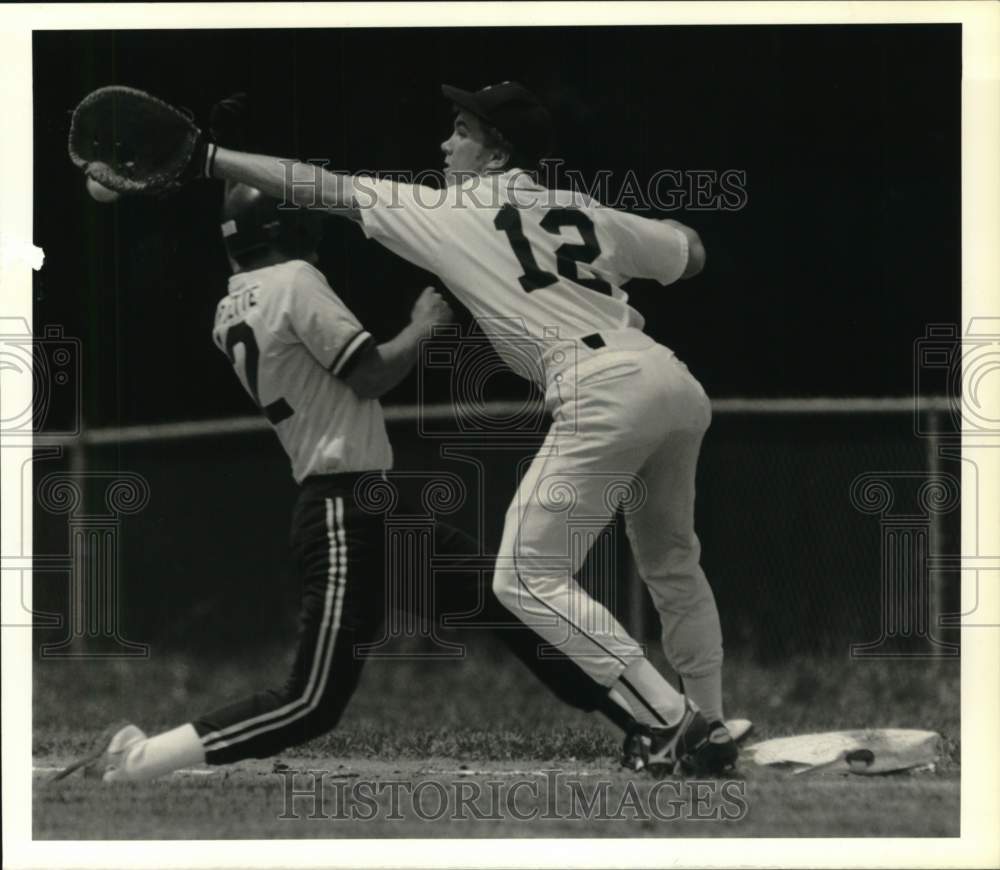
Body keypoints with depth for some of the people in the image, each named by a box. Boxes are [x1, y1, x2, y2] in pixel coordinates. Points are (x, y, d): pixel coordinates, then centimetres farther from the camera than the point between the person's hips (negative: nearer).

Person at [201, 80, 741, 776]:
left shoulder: (448, 215, 9)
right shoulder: (583, 211, 22)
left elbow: (322, 189, 13)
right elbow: (690, 254, 34)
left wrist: (208, 157, 17)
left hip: (604, 393, -7)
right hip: (677, 382, 7)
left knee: (527, 577, -1)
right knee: (671, 564, 24)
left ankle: (670, 719, -8)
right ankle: (709, 732, 25)